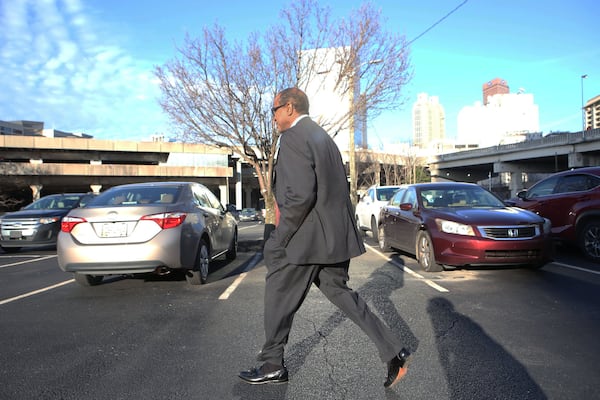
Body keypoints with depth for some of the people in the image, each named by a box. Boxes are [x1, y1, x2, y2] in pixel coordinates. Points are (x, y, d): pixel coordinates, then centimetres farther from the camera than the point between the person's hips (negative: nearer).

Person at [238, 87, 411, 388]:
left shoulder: (293, 137, -13)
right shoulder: (324, 137, 17)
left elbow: (301, 195, -23)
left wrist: (278, 238, -13)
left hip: (306, 238, -9)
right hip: (334, 236, 9)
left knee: (279, 297, 8)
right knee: (338, 291, 17)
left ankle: (272, 366, 25)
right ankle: (393, 352, 16)